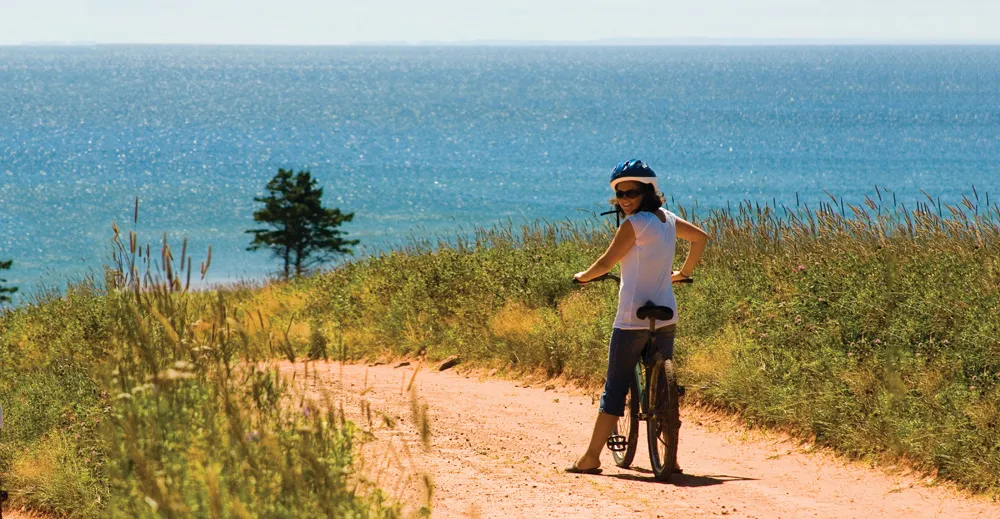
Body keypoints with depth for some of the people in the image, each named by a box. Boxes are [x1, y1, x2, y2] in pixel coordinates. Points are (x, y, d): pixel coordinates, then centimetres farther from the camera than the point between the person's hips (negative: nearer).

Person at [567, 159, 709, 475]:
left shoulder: (634, 224, -13)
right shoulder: (667, 219, 9)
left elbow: (605, 263, -10)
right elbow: (701, 237, 25)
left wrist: (583, 277, 9)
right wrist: (684, 272, 31)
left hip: (633, 316, -7)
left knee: (615, 387, -2)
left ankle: (591, 458, 2)